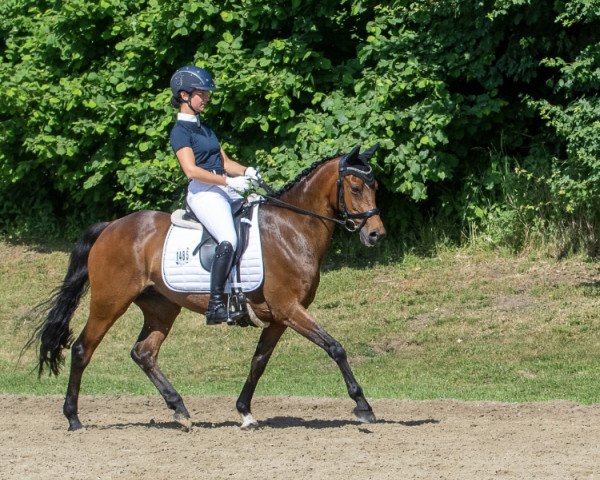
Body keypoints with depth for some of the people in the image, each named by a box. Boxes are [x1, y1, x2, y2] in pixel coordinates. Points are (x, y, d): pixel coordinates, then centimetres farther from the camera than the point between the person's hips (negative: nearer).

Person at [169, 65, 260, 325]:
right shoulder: (181, 131, -5)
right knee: (229, 239, -29)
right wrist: (229, 181, -20)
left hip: (223, 190, 9)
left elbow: (224, 162, 22)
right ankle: (215, 304, -31)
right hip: (203, 193, -9)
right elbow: (191, 170, -17)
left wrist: (245, 171, 2)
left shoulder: (204, 128, 22)